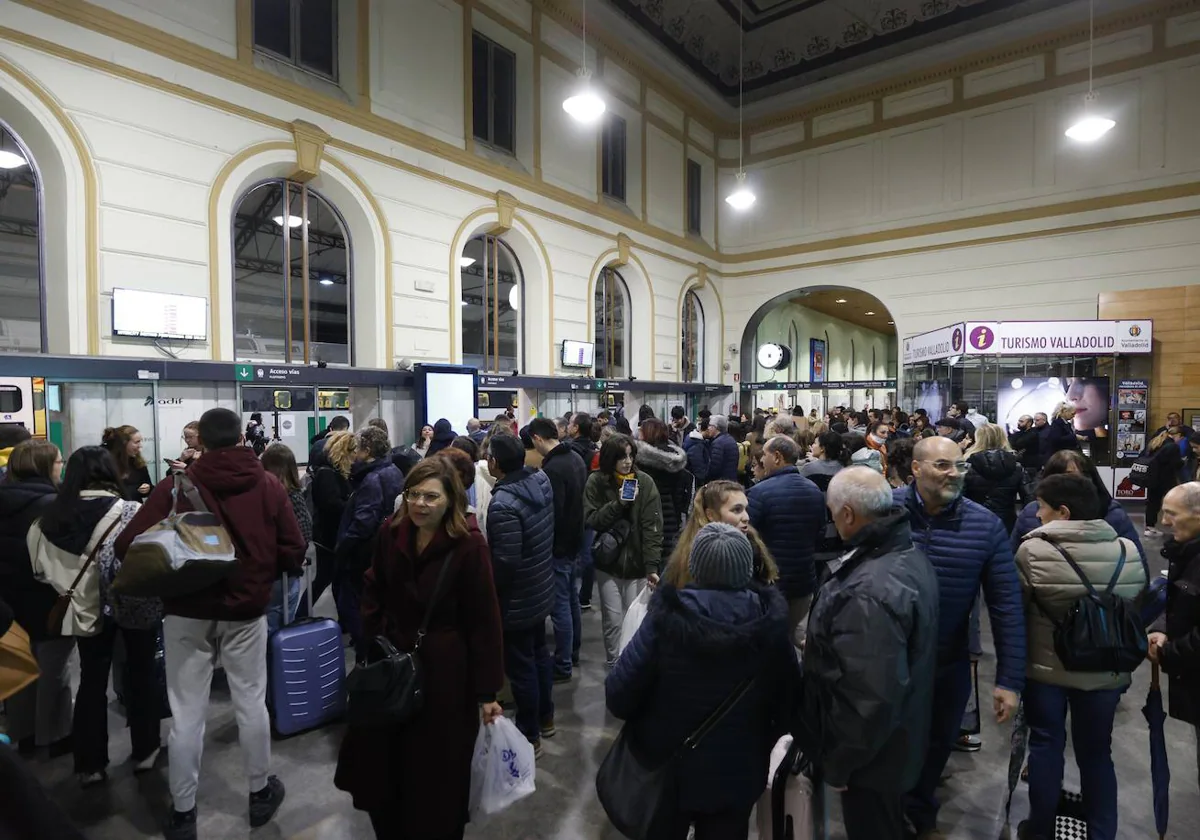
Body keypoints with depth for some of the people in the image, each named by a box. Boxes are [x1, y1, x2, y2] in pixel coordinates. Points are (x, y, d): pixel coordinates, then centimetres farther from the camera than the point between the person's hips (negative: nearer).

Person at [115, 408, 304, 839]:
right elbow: (294, 551, -9)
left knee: (186, 714, 12)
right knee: (251, 703, 15)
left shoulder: (175, 486, -10)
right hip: (246, 611, 0)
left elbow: (128, 545, -13)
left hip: (187, 612, 0)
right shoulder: (269, 485, -9)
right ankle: (260, 793, 31)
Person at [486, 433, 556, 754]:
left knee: (520, 666, 9)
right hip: (541, 590, 9)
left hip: (516, 600, -8)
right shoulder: (542, 481, -6)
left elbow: (505, 561, -28)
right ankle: (545, 718, 43)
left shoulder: (503, 504, -30)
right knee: (539, 653, 24)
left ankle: (529, 735, 27)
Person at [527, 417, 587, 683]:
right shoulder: (576, 459, 6)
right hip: (575, 541, 10)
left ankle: (562, 666, 11)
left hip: (558, 546, -9)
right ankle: (573, 651, 35)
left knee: (560, 606, 1)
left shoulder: (553, 468, -23)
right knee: (571, 598, 21)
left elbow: (553, 513, -24)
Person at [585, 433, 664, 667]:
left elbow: (653, 527, -10)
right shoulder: (596, 482, -4)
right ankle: (613, 665, 27)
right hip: (607, 562, 1)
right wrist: (618, 504, -21)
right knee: (612, 620, 7)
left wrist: (652, 565, -17)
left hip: (637, 563, 0)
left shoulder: (645, 482, -8)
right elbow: (591, 521, -9)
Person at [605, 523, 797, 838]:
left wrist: (644, 720, 2)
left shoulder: (667, 617, -26)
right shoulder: (769, 623, -18)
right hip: (737, 776, 2)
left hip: (667, 769, -2)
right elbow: (788, 701, -7)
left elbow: (619, 696, -20)